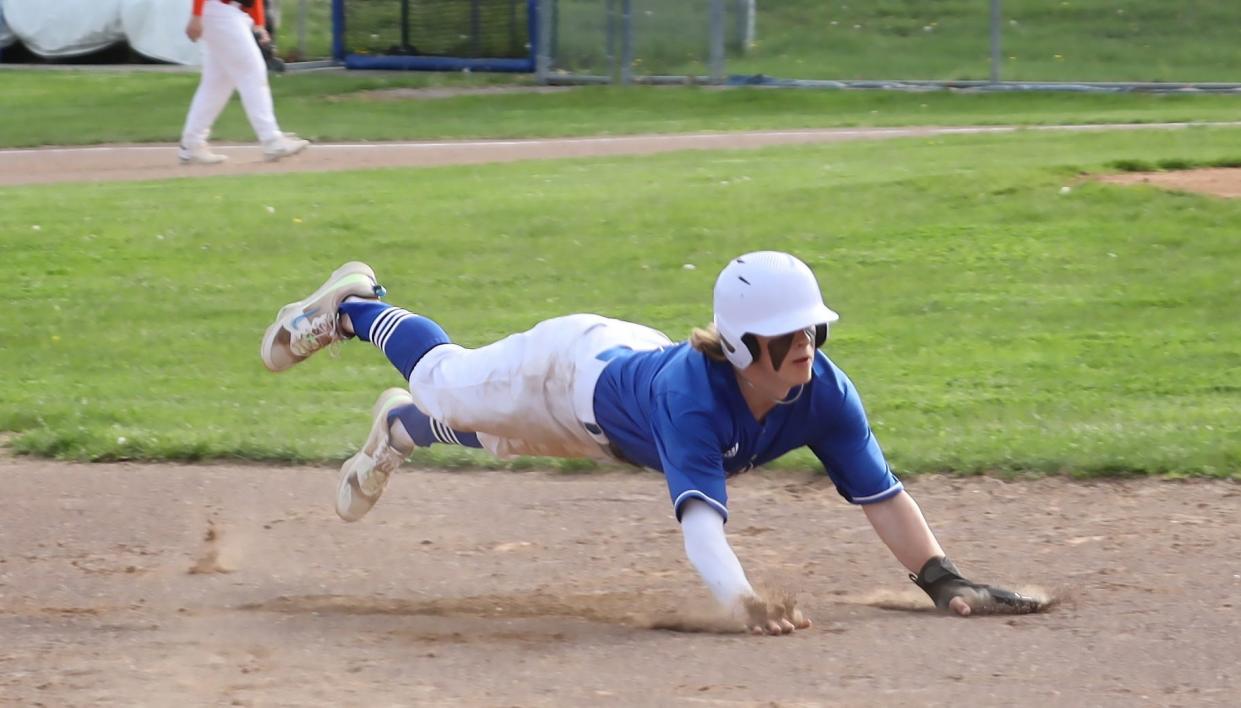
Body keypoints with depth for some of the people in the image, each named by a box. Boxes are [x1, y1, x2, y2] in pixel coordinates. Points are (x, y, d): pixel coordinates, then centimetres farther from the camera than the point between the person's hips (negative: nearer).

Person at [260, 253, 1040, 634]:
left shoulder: (823, 394, -37)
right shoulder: (693, 391, -51)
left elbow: (882, 493, -37)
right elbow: (700, 513, -62)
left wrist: (944, 582, -51)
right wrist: (741, 600, -79)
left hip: (640, 364, 4)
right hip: (574, 369, -4)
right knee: (446, 385, 28)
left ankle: (400, 431, 64)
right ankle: (353, 308, 57)